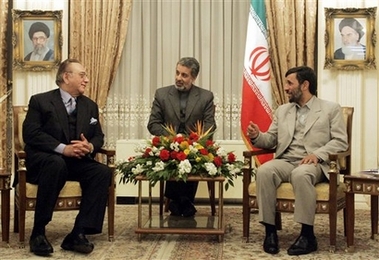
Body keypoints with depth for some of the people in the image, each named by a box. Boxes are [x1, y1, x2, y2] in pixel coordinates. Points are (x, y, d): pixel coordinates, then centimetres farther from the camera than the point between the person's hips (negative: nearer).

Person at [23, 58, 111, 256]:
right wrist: (63, 149, -23)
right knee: (57, 164, -39)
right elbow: (30, 134, -11)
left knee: (102, 172, -23)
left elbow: (98, 136, 13)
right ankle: (38, 233, -30)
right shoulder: (40, 101, 0)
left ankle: (79, 234, -26)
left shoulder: (90, 106, 16)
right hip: (43, 159, -5)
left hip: (76, 161, 5)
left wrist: (90, 146, -13)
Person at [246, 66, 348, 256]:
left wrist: (318, 154, -17)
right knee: (264, 171, -30)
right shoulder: (282, 110, 22)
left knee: (300, 174, -39)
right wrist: (257, 137, -3)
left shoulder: (331, 109, 8)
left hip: (314, 164, -3)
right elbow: (271, 140, 20)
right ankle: (270, 230, -25)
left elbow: (340, 141, 0)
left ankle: (307, 234, -30)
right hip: (285, 161, 4)